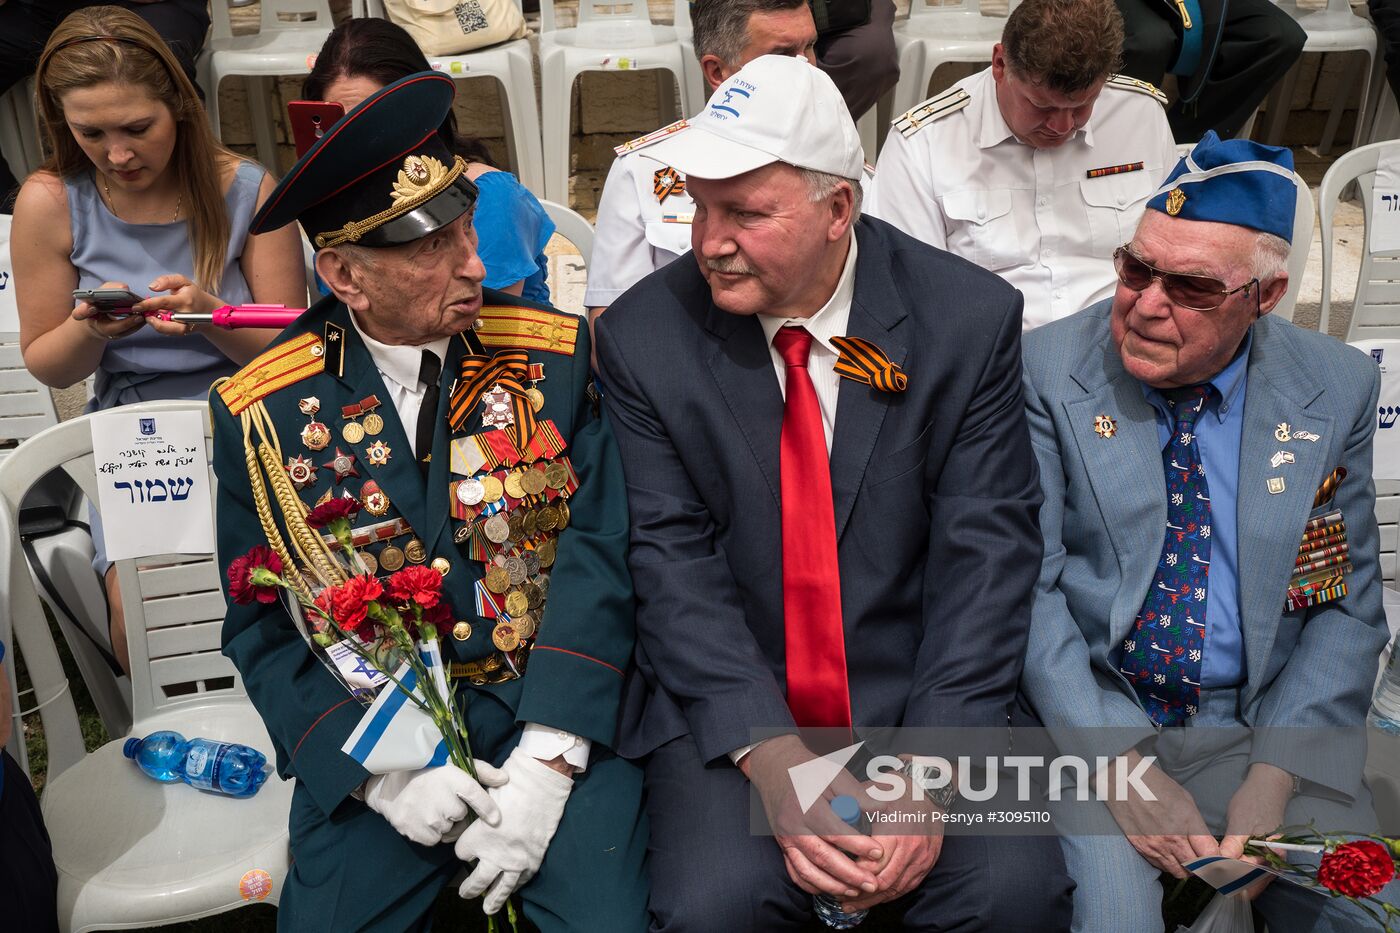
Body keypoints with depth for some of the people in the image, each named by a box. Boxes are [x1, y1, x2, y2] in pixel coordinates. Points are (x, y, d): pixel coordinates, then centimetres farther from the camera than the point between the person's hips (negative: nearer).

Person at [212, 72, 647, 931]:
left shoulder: (555, 352, -6)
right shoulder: (262, 410, -4)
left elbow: (597, 556, -9)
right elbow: (263, 629, 0)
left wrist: (549, 758, -19)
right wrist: (379, 770, -14)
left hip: (555, 719, -1)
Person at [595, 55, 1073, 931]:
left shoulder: (971, 318, -7)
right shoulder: (643, 335, -6)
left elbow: (987, 556, -8)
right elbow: (674, 563, -8)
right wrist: (771, 761, -19)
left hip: (919, 692, 1)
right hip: (726, 699, 0)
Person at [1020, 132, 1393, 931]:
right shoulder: (1049, 370, -7)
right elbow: (1027, 588, -9)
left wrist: (1274, 780, -9)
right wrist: (1119, 766, -16)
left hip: (1263, 724, 3)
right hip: (1086, 715, -2)